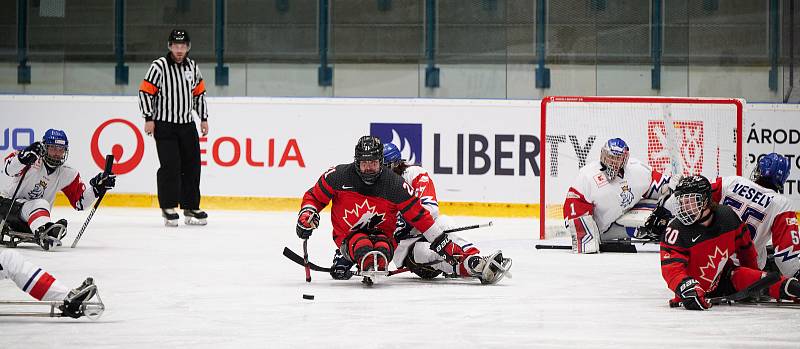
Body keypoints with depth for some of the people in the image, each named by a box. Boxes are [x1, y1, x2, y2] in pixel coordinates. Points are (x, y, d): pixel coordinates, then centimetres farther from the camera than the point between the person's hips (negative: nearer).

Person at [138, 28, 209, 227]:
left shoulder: (192, 67, 9)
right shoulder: (159, 67, -9)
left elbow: (199, 93, 18)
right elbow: (145, 91, -9)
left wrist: (204, 118, 15)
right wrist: (149, 118, -13)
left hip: (187, 125, 6)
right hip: (164, 126, -6)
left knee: (192, 166, 6)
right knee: (170, 167, -10)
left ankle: (191, 207, 15)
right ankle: (169, 208, -2)